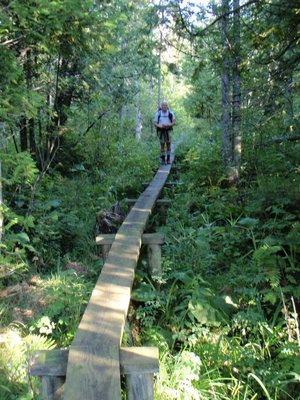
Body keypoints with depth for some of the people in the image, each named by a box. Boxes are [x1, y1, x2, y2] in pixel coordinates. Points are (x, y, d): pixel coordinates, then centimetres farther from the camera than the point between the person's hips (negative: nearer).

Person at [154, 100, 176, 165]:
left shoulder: (171, 113, -2)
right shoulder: (158, 113, -2)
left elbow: (173, 122, 2)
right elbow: (155, 123, 1)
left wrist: (168, 125, -17)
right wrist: (160, 126, -19)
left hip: (168, 130, 0)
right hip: (161, 131, 0)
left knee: (168, 144, -3)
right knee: (162, 145, -1)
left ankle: (168, 159, 6)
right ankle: (163, 159, 5)